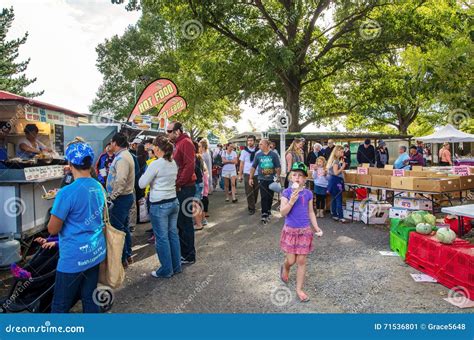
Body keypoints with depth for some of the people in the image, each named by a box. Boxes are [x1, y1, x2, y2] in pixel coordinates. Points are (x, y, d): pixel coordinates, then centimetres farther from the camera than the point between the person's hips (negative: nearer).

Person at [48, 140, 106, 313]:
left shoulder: (67, 192, -19)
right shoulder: (99, 187, 3)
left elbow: (53, 229, -11)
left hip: (75, 256, -7)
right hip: (95, 251, 7)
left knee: (60, 305, 9)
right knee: (89, 298, 16)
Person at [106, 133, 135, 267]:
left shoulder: (122, 158, -19)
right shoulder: (125, 155, 14)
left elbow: (121, 180, -30)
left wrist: (113, 196, -21)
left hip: (121, 198, -10)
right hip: (126, 196, 10)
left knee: (117, 228, -2)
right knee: (124, 227, 17)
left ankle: (122, 259, 8)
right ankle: (128, 255, 28)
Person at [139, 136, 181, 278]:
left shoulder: (156, 164, -16)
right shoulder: (173, 163, 6)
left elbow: (142, 184, -11)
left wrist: (147, 173, 4)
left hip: (159, 205, -7)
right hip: (173, 202, 8)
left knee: (162, 238, 4)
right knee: (173, 234, 15)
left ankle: (166, 270, 14)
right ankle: (176, 266, 25)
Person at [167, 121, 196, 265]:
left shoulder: (186, 142, -12)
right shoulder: (178, 143, 17)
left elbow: (189, 166, -21)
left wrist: (179, 184, -18)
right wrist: (176, 184, 10)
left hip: (185, 188, -9)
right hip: (179, 188, 9)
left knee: (185, 222, -2)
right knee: (180, 221, 15)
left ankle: (189, 256, 9)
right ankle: (183, 251, 27)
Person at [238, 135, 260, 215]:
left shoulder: (258, 151, 1)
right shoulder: (244, 151, 2)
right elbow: (242, 164, 5)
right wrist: (240, 175, 4)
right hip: (247, 174, -1)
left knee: (255, 191, 10)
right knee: (249, 192, -3)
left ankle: (252, 205, 29)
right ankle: (251, 208, 5)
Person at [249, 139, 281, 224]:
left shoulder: (274, 155, -1)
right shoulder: (258, 155, 2)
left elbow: (278, 167, 2)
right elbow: (253, 167, 7)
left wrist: (278, 177, -3)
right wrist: (250, 178, 3)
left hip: (272, 179, 0)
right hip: (262, 179, 0)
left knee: (270, 197, 10)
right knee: (264, 197, -6)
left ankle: (268, 211, 30)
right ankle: (264, 215, -4)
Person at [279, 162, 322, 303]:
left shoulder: (308, 193, -2)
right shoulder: (286, 192, -9)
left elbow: (310, 212, 7)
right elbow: (283, 212, -13)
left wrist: (316, 227, 0)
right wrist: (292, 201, -26)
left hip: (305, 230, 2)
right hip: (290, 230, -2)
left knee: (301, 261, 6)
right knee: (291, 260, 5)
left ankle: (299, 289, 21)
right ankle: (285, 268, 42)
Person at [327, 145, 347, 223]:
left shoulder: (334, 160, 13)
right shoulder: (336, 161, -16)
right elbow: (336, 173, -21)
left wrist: (341, 170, 22)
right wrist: (343, 167, -15)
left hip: (333, 181, 10)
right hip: (336, 181, -10)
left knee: (334, 199, 13)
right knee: (339, 200, -8)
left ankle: (334, 215, 20)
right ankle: (340, 217, -6)